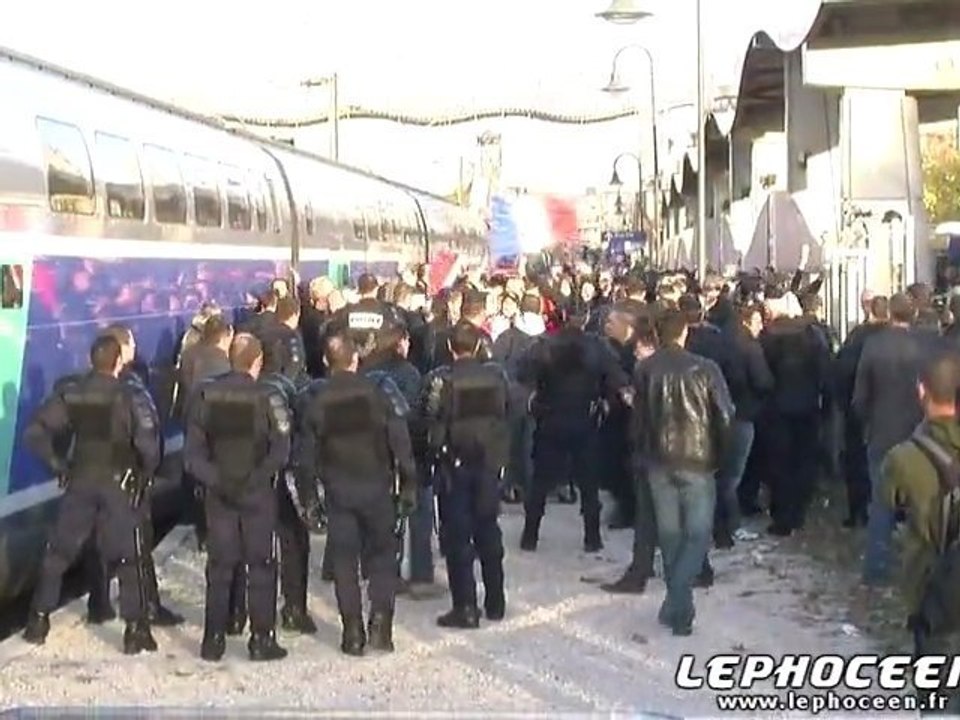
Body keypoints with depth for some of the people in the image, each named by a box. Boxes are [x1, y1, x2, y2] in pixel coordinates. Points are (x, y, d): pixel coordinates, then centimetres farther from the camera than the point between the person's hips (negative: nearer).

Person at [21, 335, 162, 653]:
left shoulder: (72, 395, 1)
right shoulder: (128, 397, -9)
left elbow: (35, 433, -2)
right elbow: (148, 442, -18)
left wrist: (58, 465, 6)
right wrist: (145, 475, -1)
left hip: (80, 482, 3)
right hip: (120, 484, -3)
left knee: (58, 553, 15)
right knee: (128, 558, 5)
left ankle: (38, 621, 18)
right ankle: (135, 629, 3)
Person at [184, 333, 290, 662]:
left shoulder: (205, 395, -1)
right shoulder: (268, 397, -10)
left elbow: (192, 452, -4)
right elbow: (280, 452, -17)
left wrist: (215, 480, -5)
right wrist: (256, 477, -9)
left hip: (218, 493, 3)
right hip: (258, 493, -3)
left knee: (219, 567, 10)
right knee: (261, 566, 6)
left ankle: (213, 640, 13)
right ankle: (261, 639, 7)